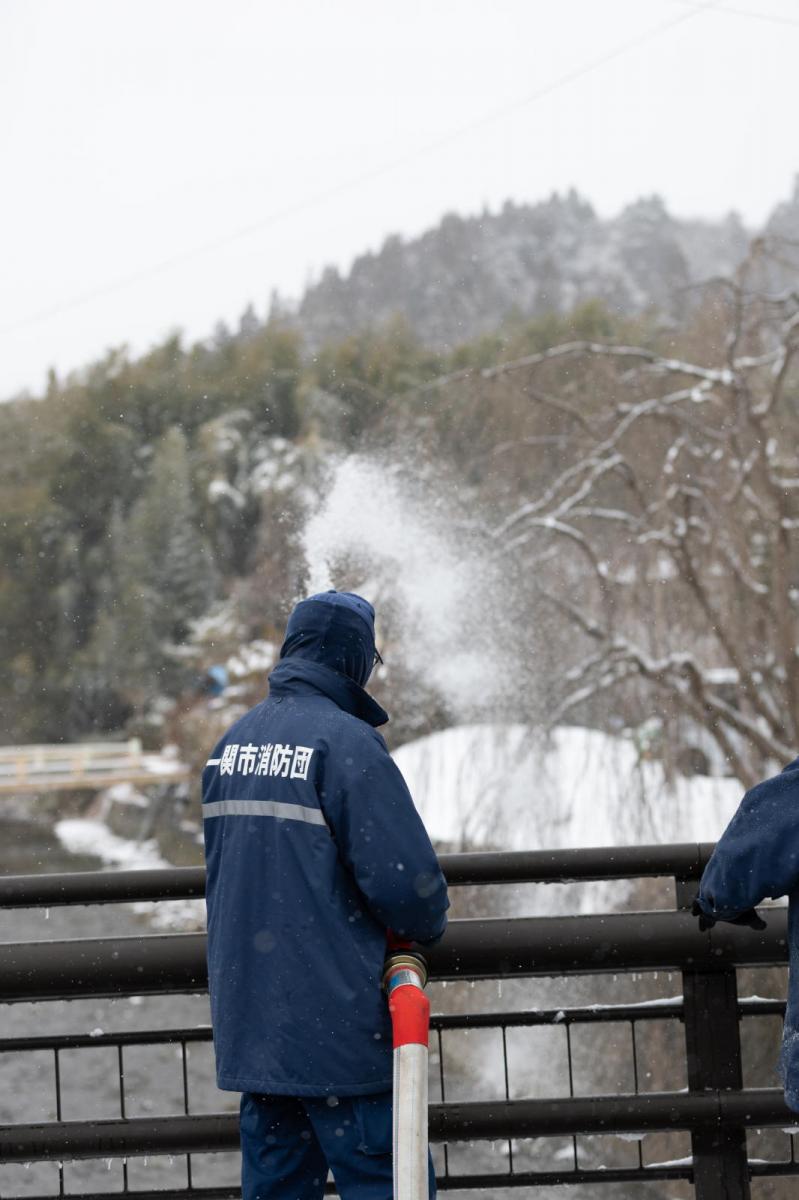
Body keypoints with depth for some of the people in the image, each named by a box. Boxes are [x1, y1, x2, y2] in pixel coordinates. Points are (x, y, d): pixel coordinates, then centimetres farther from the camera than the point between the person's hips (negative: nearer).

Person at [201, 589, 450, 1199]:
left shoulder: (233, 741, 11)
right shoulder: (345, 741, -14)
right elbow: (406, 879, -19)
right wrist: (430, 922, 3)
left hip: (248, 1019, 8)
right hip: (334, 1025, -8)